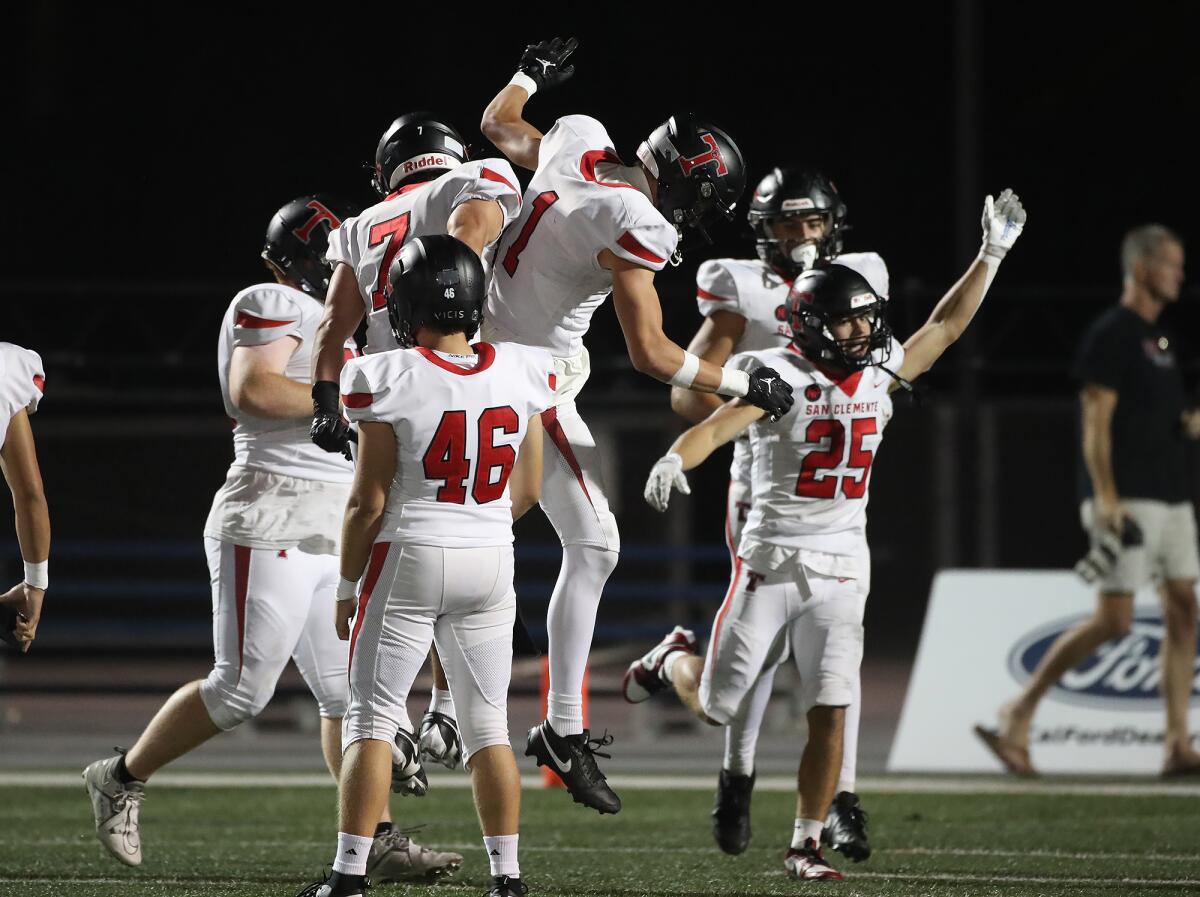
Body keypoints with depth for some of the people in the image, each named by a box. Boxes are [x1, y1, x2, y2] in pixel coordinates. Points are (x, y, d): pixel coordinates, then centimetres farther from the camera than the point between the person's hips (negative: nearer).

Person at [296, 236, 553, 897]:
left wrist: (348, 586, 2)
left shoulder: (390, 382, -13)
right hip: (491, 565, 4)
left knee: (372, 719, 3)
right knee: (487, 725, 11)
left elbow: (368, 502, -10)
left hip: (408, 561, -4)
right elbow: (527, 490, 8)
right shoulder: (520, 376, -1)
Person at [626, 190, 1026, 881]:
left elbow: (945, 326, 14)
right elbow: (716, 426, -25)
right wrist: (674, 459, -46)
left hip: (843, 570, 4)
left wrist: (992, 254, 10)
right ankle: (675, 659, 38)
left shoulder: (878, 377, 7)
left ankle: (806, 847, 5)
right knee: (717, 709, 4)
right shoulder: (777, 376, -10)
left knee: (830, 714, -4)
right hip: (773, 559, -4)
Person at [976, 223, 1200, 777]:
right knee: (1113, 621, -12)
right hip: (1127, 500, -9)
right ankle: (1020, 712, -2)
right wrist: (1106, 497, -22)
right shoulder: (1110, 335, -9)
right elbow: (1096, 422, -15)